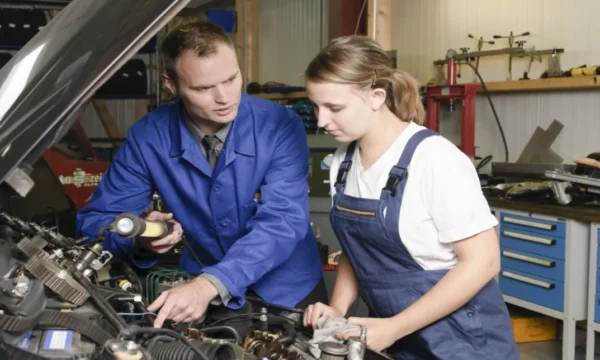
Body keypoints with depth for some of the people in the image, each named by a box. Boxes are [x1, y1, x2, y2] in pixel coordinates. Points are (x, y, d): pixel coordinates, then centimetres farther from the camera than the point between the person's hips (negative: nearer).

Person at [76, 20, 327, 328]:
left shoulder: (280, 127, -16)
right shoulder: (148, 137, -11)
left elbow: (283, 222, -26)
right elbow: (95, 220, -5)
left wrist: (210, 285, -40)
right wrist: (139, 236, -27)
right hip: (198, 287, 2)